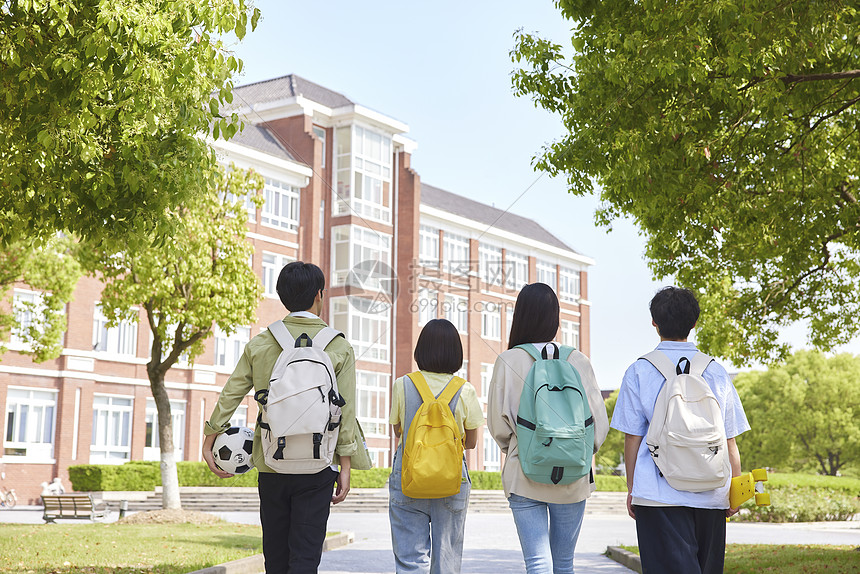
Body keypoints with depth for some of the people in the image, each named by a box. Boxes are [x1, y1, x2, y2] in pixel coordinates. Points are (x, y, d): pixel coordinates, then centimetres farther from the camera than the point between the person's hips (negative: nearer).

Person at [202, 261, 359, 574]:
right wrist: (345, 467, -1)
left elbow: (229, 395, 3)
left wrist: (209, 441, 12)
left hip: (271, 465, 3)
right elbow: (345, 412, -5)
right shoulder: (339, 347, -2)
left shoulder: (260, 344, 3)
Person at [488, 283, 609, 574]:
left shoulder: (507, 362, -7)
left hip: (524, 474, -2)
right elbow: (599, 422, 1)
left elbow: (498, 424, -4)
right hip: (572, 478, 2)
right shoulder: (578, 361, -2)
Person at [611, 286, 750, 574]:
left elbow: (632, 437, -1)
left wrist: (632, 488, 7)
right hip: (710, 496, 3)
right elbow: (729, 440, 6)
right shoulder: (716, 371, 5)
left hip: (659, 493, -3)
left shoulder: (639, 371, -2)